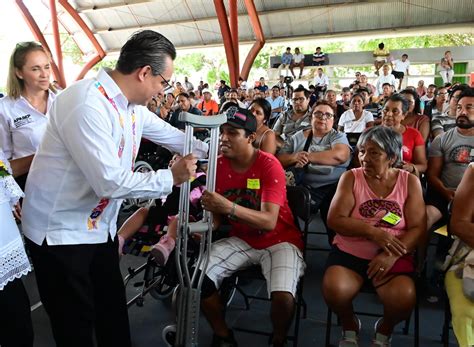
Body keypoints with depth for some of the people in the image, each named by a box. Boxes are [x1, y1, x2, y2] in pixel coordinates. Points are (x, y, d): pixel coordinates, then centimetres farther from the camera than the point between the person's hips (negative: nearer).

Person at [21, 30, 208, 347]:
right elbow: (111, 181, -30)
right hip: (60, 230, -8)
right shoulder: (86, 105, -27)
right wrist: (171, 177, -20)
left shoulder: (131, 104, 1)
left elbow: (171, 135, 16)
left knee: (113, 309, 21)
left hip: (101, 226, 8)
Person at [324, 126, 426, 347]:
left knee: (404, 299, -27)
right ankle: (349, 326, 10)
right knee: (334, 290, -28)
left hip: (394, 257, 1)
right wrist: (372, 231, -21)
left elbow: (418, 229, -5)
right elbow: (334, 220, -8)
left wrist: (392, 255, -21)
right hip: (349, 253, 0)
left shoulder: (409, 182, 1)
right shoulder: (351, 178, -1)